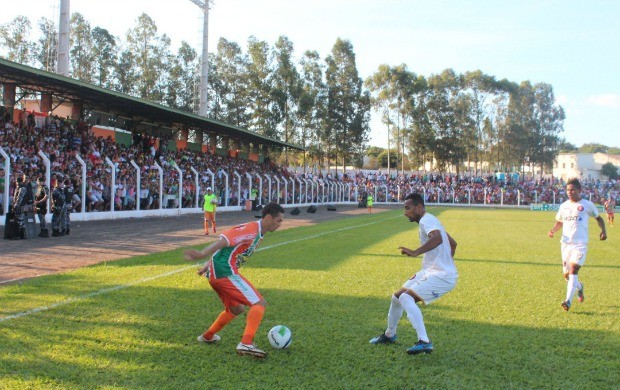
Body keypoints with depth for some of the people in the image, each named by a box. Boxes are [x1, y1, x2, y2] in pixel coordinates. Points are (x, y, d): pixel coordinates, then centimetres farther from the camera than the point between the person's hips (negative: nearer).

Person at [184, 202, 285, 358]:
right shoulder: (251, 229, -13)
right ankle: (246, 343, -21)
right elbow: (224, 240, -25)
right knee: (259, 303, -12)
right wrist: (202, 254, -36)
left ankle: (207, 336, 39)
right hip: (226, 273, -10)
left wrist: (208, 265, 25)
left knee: (236, 308, 27)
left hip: (216, 274, 10)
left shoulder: (258, 234, 18)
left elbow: (226, 248, 22)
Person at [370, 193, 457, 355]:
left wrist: (415, 253, -42)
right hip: (429, 271, 10)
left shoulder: (426, 220, -16)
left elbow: (437, 239, -40)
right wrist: (445, 263, 33)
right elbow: (453, 243, 26)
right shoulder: (429, 220, 15)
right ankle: (389, 335, 38)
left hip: (442, 276, -10)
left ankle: (424, 342, -30)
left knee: (406, 297, -26)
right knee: (396, 297, 16)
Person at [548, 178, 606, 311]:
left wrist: (603, 230, -4)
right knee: (567, 274, 9)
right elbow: (559, 222, 21)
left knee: (573, 270, -19)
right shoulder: (564, 206, 10)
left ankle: (568, 301, -22)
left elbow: (598, 217, 12)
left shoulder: (587, 205, -1)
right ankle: (579, 287, 42)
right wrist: (553, 230, 1)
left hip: (580, 243, -5)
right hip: (565, 243, 5)